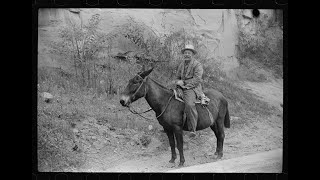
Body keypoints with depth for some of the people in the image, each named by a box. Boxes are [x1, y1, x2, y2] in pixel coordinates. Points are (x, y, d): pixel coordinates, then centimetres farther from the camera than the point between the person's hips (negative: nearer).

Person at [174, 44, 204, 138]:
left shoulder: (197, 65, -3)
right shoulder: (181, 65, 19)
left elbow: (197, 79, -13)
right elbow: (177, 77, 26)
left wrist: (186, 86, -17)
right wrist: (178, 82, 1)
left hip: (193, 88, -8)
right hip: (182, 87, 8)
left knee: (189, 104, -34)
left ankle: (193, 129, -31)